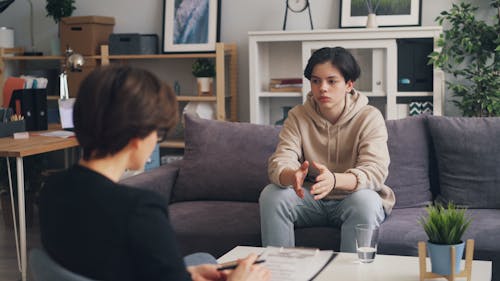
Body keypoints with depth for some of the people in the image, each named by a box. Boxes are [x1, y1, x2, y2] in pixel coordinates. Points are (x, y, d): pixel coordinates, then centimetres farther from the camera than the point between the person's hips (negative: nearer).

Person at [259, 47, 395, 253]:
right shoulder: (298, 116, -2)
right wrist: (292, 176, -43)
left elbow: (374, 170, -25)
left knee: (365, 201, -35)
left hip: (351, 197, -2)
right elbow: (280, 162, -16)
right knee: (271, 195, -23)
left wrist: (334, 180, -46)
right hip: (311, 199, 3)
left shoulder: (370, 118, -11)